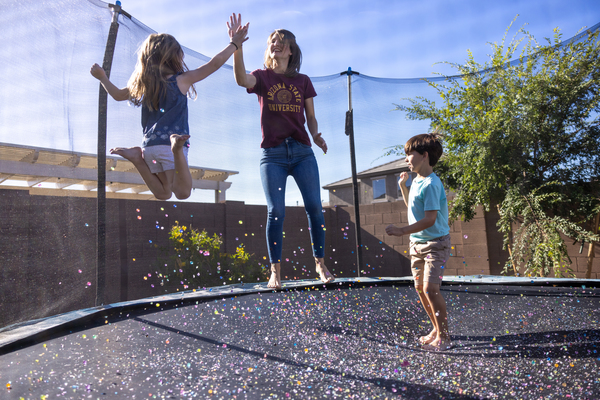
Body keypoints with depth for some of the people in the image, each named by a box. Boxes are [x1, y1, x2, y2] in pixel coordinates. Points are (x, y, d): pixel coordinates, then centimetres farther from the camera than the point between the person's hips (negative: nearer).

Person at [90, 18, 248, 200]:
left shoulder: (142, 85, 14)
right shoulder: (181, 80, -1)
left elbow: (118, 94, 30)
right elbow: (214, 64, 0)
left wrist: (102, 77, 47)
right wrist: (234, 44, 10)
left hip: (149, 144, 6)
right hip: (168, 143, -6)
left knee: (163, 193, 20)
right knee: (182, 192, -16)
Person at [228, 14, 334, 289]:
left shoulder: (303, 81, 14)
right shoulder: (262, 77, 9)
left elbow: (311, 117, 13)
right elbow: (241, 79, -15)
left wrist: (316, 135, -7)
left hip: (302, 152, 2)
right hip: (272, 154, -1)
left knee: (314, 207, -3)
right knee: (275, 212, -5)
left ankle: (320, 263, 11)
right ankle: (275, 271, 4)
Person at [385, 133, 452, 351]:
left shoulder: (430, 184, -20)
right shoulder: (416, 181, 8)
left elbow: (430, 219, -26)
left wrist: (402, 230, -28)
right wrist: (403, 186, 16)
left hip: (435, 243, -9)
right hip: (417, 242, 9)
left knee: (430, 288, -14)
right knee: (420, 287, 12)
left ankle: (444, 337, 2)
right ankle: (437, 329, 28)